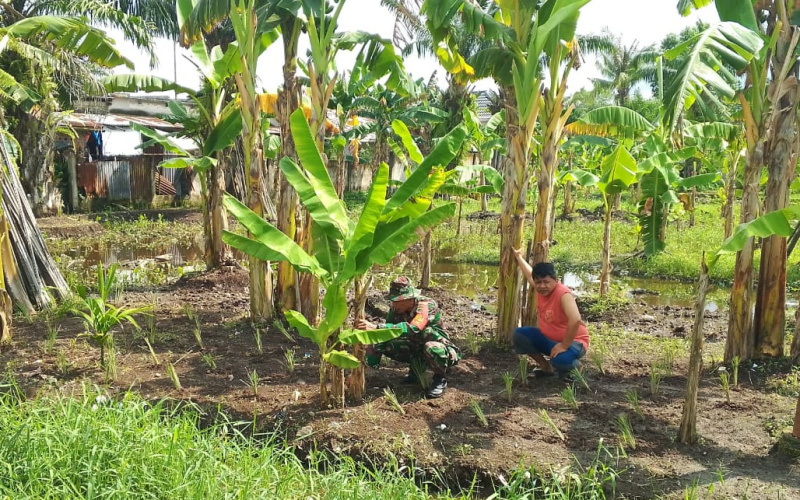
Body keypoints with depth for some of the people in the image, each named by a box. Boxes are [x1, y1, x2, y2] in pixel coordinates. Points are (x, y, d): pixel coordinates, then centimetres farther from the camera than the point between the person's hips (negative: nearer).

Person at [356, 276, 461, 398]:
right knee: (387, 344, -13)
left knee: (431, 347, -39)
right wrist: (368, 365, -22)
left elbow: (412, 329, -49)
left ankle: (440, 378, -8)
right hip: (416, 348, 6)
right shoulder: (395, 310, -13)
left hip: (440, 350, -6)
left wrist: (376, 327, -56)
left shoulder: (427, 305, -31)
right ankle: (416, 368, 10)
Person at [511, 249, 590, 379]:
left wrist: (564, 346, -35)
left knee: (561, 359, -39)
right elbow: (529, 274, 17)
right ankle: (546, 367, 9)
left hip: (572, 341, -8)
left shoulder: (563, 294, -29)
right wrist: (518, 256, 31)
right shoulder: (541, 288, -6)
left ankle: (575, 366, 2)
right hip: (548, 338, 8)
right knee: (519, 334, -6)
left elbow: (575, 320, -42)